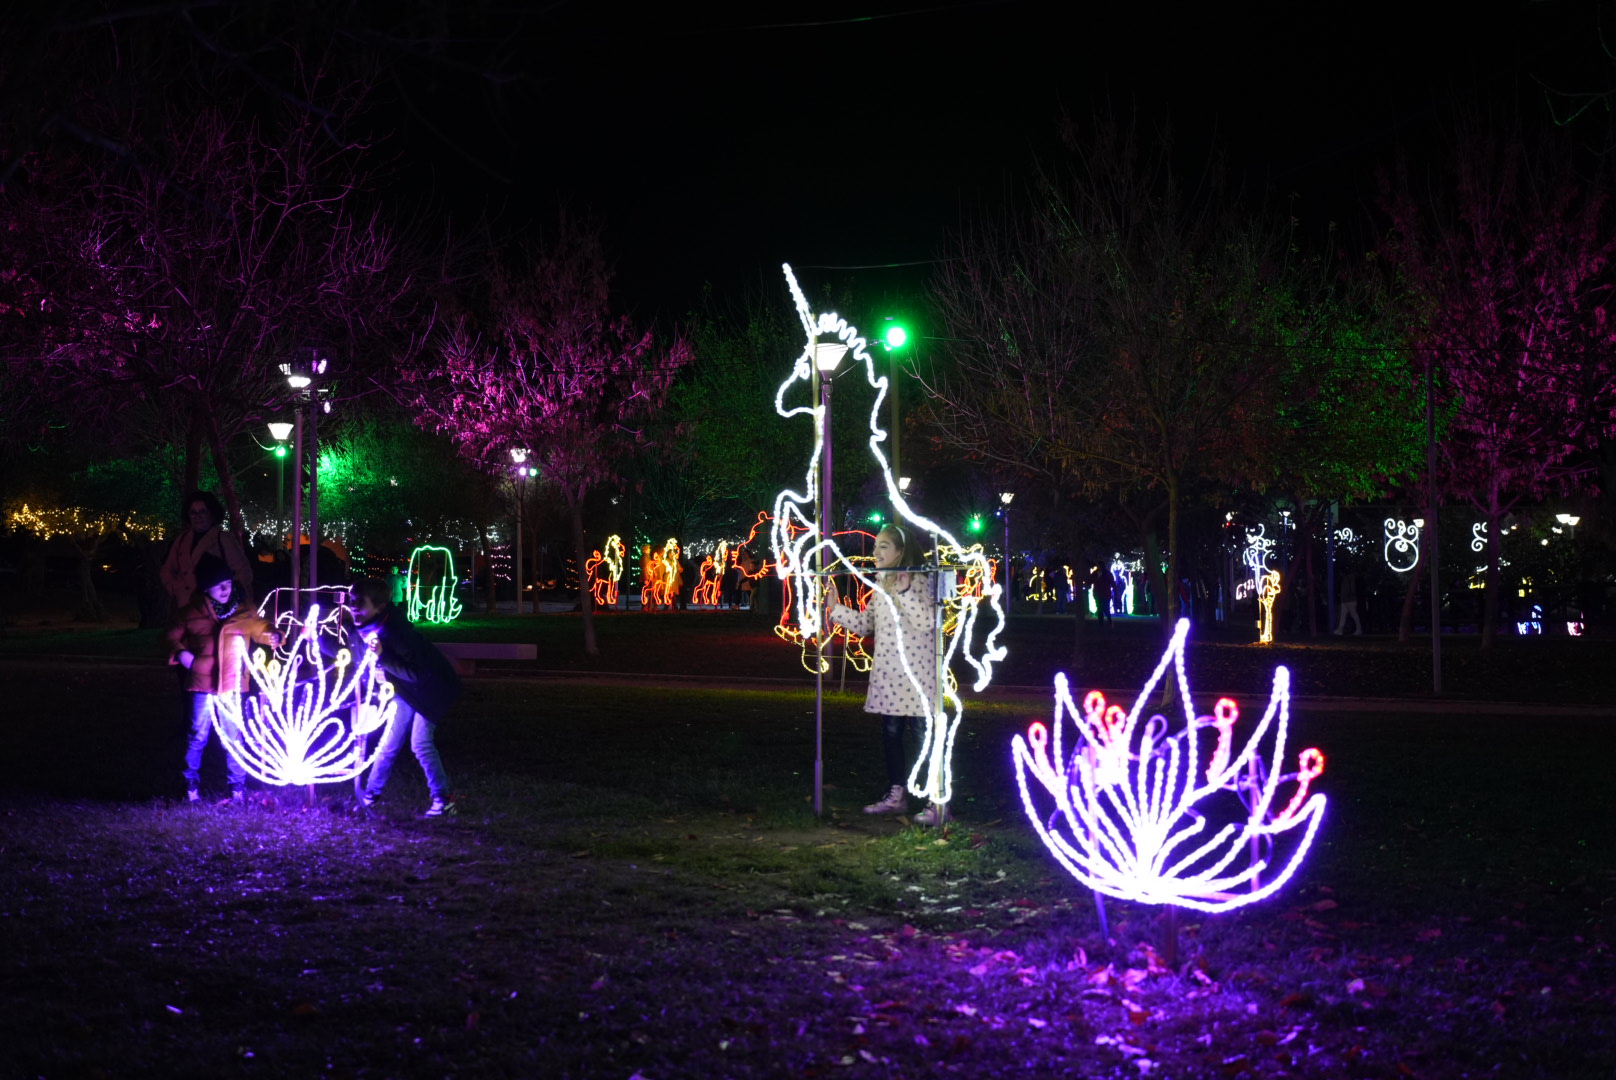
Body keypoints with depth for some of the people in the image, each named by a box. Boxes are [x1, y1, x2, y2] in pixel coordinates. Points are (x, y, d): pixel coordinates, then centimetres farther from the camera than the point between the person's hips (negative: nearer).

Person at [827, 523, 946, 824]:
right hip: (887, 673, 8)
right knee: (890, 734, 13)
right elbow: (865, 624, 16)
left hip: (917, 674, -8)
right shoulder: (880, 584, 14)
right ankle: (896, 795, 25)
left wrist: (905, 592, -27)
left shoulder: (918, 580, -9)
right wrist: (835, 607, 10)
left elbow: (928, 622, -21)